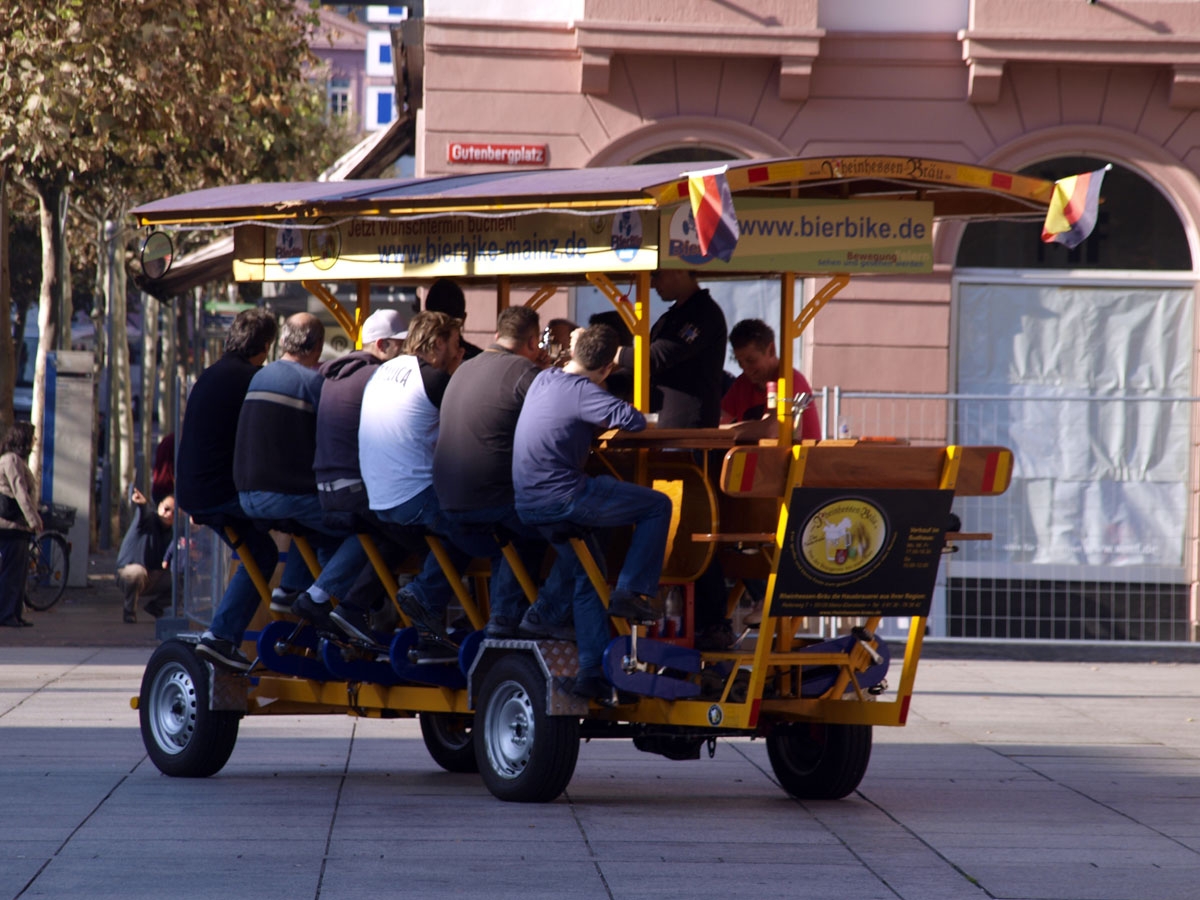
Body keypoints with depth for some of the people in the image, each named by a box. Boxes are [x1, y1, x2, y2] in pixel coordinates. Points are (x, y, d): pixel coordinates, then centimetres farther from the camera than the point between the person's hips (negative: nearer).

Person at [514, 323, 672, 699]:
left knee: (588, 576, 20)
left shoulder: (544, 380, 13)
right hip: (561, 497, -9)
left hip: (529, 504, 9)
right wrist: (610, 421, -4)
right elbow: (633, 421, -24)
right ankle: (631, 591, -2)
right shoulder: (581, 391, -14)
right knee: (658, 505, -1)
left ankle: (592, 671, 16)